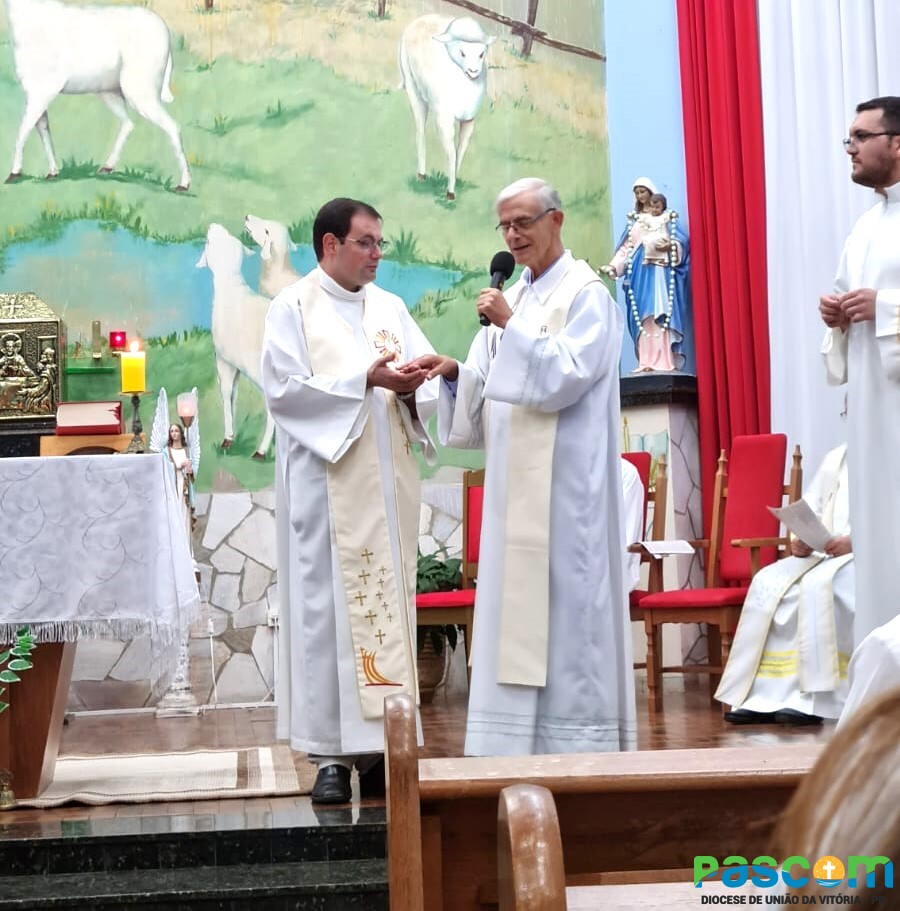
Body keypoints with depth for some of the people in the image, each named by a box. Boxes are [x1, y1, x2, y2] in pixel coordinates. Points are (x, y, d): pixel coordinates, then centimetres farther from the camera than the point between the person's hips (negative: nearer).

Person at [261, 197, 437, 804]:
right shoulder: (294, 308, 1)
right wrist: (366, 379, -17)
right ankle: (332, 753, -2)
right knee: (329, 604, -6)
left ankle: (383, 743, 10)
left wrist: (410, 389, -13)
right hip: (328, 481, -5)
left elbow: (427, 387, 10)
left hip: (388, 483, 5)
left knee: (390, 601, 4)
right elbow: (283, 388, -11)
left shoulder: (391, 308, 15)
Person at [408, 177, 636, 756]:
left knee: (564, 596, -6)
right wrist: (455, 372, -3)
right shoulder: (512, 299, 18)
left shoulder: (586, 294, -3)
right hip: (515, 479, 7)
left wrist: (511, 328, -18)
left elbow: (566, 376, -14)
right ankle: (521, 737, 12)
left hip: (564, 478, -7)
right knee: (516, 602, 6)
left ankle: (575, 737, 1)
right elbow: (487, 390, 16)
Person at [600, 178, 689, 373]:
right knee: (642, 315, -3)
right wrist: (614, 266, -1)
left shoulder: (667, 219, 9)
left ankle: (664, 361, -17)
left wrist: (670, 246, -21)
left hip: (660, 268, -4)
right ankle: (647, 362, -5)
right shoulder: (634, 220, 18)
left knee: (661, 312, -13)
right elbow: (626, 247, 12)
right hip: (640, 270, 4)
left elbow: (681, 241, 0)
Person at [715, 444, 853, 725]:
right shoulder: (835, 459, 23)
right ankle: (762, 698, -24)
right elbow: (809, 511, 19)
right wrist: (802, 540, -3)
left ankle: (812, 699, -33)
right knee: (768, 583, -20)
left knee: (819, 584, -34)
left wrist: (855, 542, -22)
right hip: (822, 553, 6)